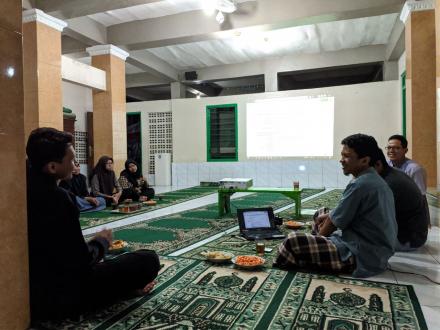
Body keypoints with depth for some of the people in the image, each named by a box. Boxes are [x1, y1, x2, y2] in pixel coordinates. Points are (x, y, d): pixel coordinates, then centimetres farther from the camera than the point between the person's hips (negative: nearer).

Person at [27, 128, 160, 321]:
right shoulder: (57, 198, -28)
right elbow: (80, 261, -21)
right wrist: (101, 242, -4)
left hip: (31, 290, 10)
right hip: (60, 295, -9)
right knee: (148, 260, -11)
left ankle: (123, 284, 23)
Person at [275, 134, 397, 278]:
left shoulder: (359, 185, -20)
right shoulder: (376, 180, 11)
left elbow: (334, 223, -12)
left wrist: (319, 236, 6)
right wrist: (329, 215, 16)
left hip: (360, 257, -11)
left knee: (293, 242, -19)